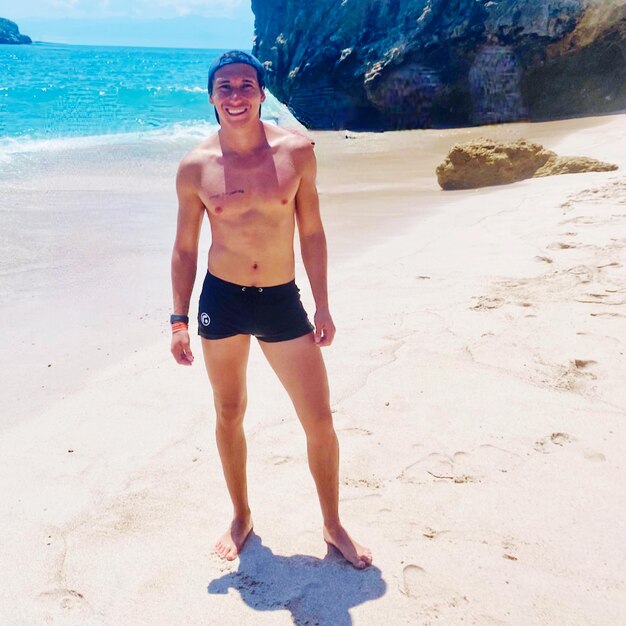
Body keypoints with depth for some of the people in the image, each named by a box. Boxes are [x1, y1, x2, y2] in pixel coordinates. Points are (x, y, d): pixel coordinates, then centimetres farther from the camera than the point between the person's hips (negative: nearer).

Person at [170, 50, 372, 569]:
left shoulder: (296, 152, -5)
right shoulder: (195, 167, -5)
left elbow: (311, 233, 2)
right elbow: (185, 248, 4)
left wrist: (323, 308, 3)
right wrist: (179, 320, 2)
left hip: (282, 300, 0)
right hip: (221, 300, 1)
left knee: (320, 421, 2)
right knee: (229, 415, 14)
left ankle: (333, 524, 25)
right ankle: (241, 517, 37)